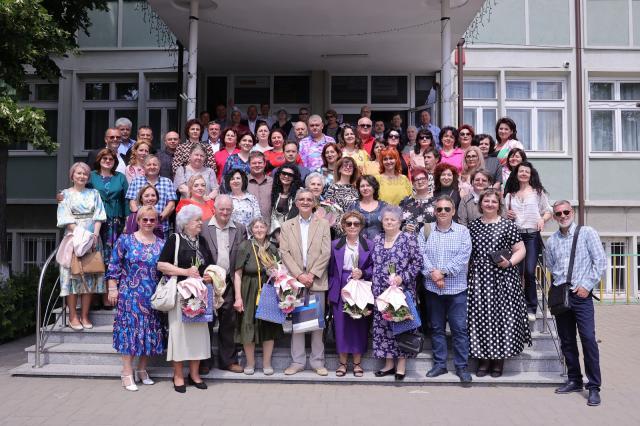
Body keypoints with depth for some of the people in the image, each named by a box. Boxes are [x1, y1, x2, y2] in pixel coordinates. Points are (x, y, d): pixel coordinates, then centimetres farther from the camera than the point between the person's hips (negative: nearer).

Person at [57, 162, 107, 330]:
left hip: (92, 238, 2)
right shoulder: (66, 194, 6)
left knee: (90, 275, 1)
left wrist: (95, 234, -10)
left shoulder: (94, 193, 14)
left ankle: (85, 315, 6)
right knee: (73, 273, -5)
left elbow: (98, 216, 5)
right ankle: (73, 316, 0)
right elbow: (66, 218, -4)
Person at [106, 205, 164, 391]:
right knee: (130, 330, -3)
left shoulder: (161, 244, 8)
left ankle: (142, 370, 21)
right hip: (130, 294, -3)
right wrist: (112, 289, -5)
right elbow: (114, 266, 0)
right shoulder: (125, 240, 1)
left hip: (153, 297, 3)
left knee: (149, 332, 7)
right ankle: (127, 373, 5)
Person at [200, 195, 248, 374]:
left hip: (230, 283, 2)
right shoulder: (203, 228, 0)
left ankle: (228, 360, 22)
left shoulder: (240, 229, 7)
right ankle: (204, 361, 21)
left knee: (228, 323, 9)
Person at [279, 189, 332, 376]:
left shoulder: (323, 224, 7)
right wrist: (299, 275, -11)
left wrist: (312, 274, -11)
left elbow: (326, 253, -1)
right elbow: (284, 253, 0)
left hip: (317, 280, -1)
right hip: (295, 280, 1)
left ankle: (317, 361, 14)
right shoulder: (287, 226, 9)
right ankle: (297, 361, 14)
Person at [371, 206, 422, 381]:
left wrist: (403, 277, -16)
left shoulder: (408, 238, -5)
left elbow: (418, 262, -6)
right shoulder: (377, 240, 10)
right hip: (381, 292, 5)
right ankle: (389, 363, 19)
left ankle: (401, 365, 11)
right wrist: (373, 288, 9)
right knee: (383, 326, 7)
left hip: (402, 291, -5)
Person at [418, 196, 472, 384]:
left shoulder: (462, 231, 1)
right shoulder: (426, 231, 6)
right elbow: (421, 254, -3)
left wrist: (442, 272, -16)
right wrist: (432, 273, -17)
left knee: (459, 328, 0)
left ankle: (461, 366, 11)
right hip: (432, 288, 2)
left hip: (456, 288, -2)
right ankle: (439, 363, 22)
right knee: (437, 327, 11)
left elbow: (463, 256, -10)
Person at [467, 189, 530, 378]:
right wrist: (465, 271, 7)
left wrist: (509, 262, -14)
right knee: (480, 316, 1)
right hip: (479, 279, 3)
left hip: (502, 278, -2)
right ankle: (484, 358, 13)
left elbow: (520, 250, 2)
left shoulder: (507, 225, 2)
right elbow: (467, 252, 18)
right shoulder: (473, 226, 11)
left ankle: (499, 359, 11)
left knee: (502, 315, -2)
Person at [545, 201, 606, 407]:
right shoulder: (551, 241, 9)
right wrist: (556, 287, 9)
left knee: (588, 339, -10)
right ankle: (574, 380, 23)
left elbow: (601, 261, -6)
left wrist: (587, 285, -10)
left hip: (581, 295, -4)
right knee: (566, 341, 10)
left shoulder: (587, 233, -2)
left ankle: (594, 387, -1)